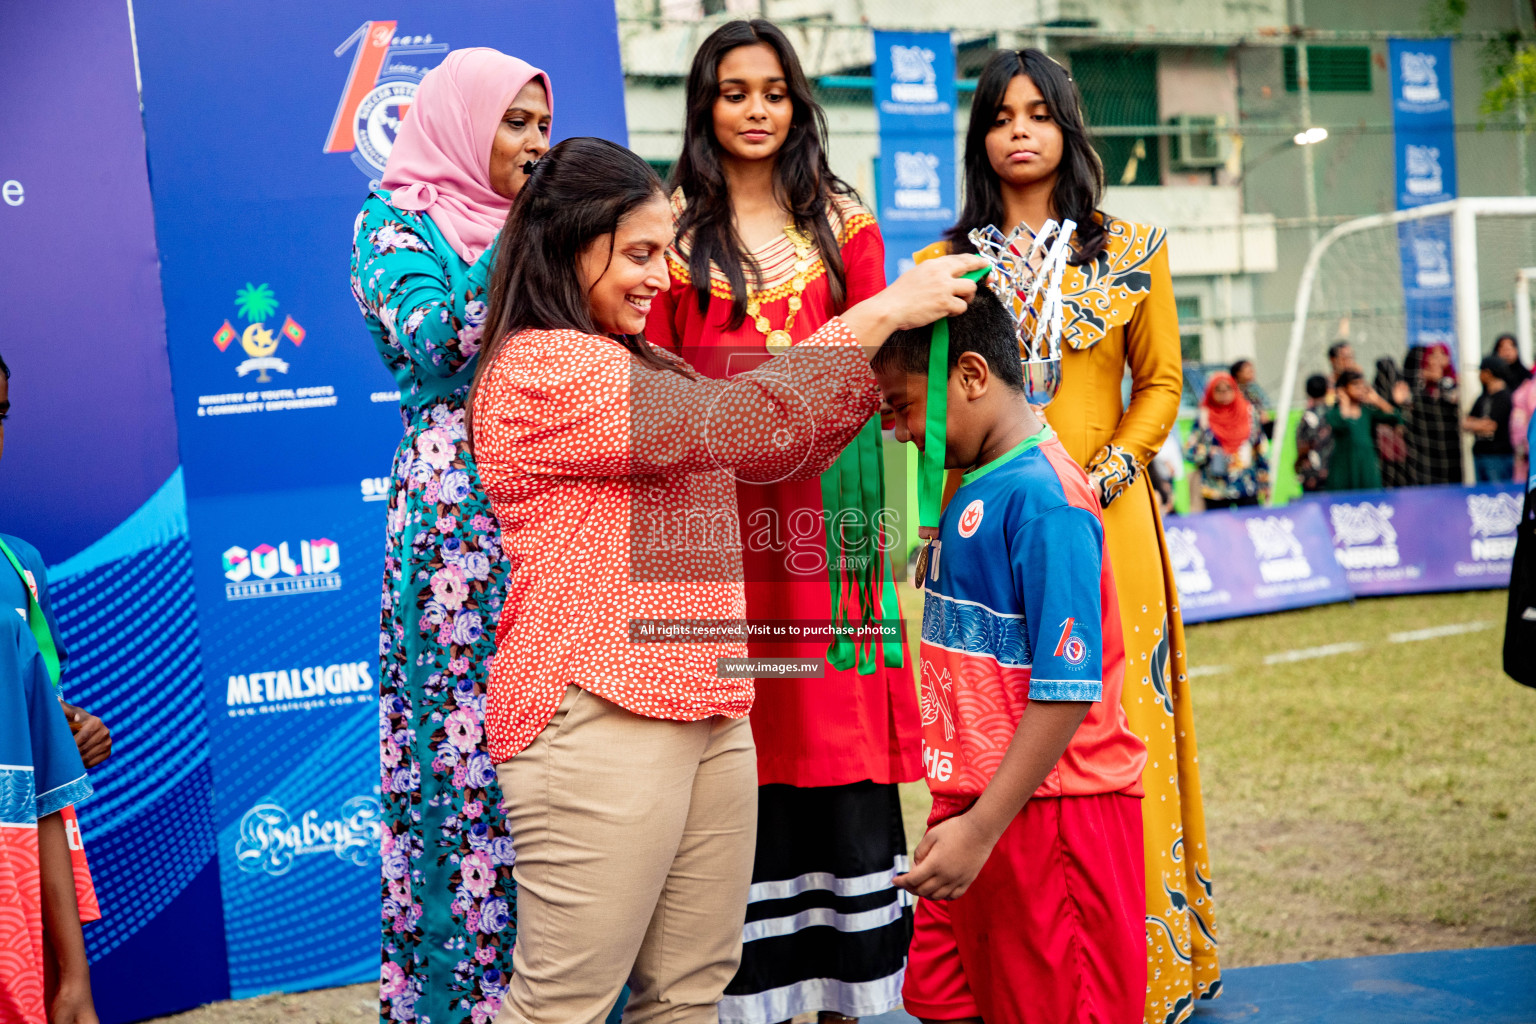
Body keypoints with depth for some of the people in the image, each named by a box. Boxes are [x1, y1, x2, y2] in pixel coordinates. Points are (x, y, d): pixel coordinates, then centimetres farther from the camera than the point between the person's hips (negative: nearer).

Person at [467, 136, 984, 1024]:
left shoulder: (636, 368, 20)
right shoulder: (542, 368, -10)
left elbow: (779, 453, 21)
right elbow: (733, 418, -16)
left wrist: (894, 347, 10)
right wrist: (880, 315, -10)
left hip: (710, 711, 9)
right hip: (601, 719, -9)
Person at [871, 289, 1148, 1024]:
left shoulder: (1042, 495, -19)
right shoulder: (974, 488, 9)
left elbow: (1068, 691, -23)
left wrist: (981, 828, -23)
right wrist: (957, 813, 17)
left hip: (1052, 816, -9)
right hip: (978, 802, 9)